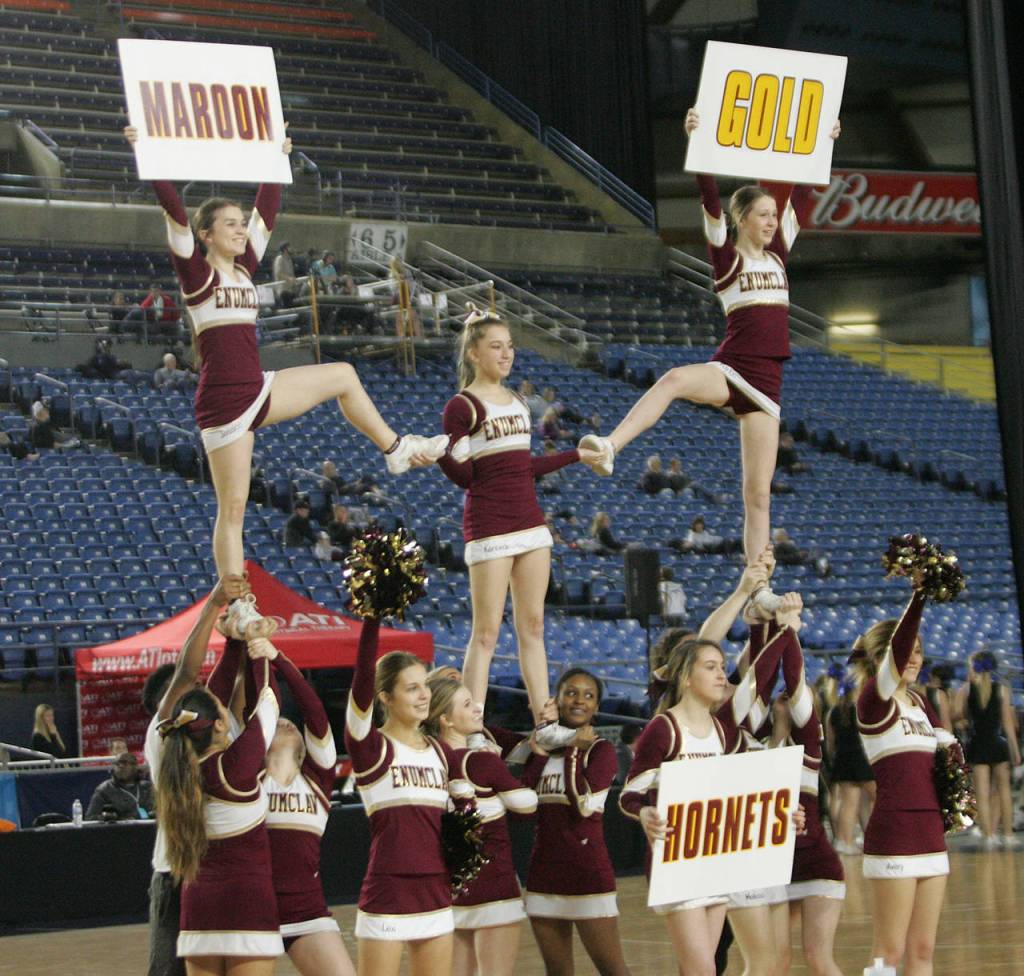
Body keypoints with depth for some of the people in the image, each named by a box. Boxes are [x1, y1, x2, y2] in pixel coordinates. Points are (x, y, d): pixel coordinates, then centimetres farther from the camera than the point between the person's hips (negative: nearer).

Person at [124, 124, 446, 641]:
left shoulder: (245, 266, 10)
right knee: (232, 509, -4)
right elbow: (173, 209, -19)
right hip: (223, 401, -7)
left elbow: (267, 209, 19)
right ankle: (239, 608, 2)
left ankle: (397, 450, 29)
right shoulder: (195, 270, -8)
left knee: (343, 376, 13)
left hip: (258, 390, 7)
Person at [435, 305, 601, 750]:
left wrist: (576, 455, 26)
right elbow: (463, 477, -9)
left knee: (532, 626, 7)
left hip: (529, 521, 7)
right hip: (489, 527, -7)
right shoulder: (461, 406, -7)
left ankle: (544, 723, 8)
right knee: (486, 631, -7)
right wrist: (444, 455, -30)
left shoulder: (516, 401, 15)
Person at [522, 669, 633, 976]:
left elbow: (584, 803, -19)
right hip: (544, 873, 6)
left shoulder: (600, 749, -3)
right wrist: (539, 751, -3)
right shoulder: (544, 747, 12)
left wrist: (574, 752, -9)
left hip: (588, 871, -6)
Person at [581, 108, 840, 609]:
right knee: (674, 379, -40)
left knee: (759, 494, 3)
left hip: (765, 384, 5)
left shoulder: (778, 254, 14)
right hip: (729, 370, -5)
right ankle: (610, 447, -53)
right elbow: (710, 200, -11)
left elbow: (802, 195, 19)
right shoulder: (726, 256, 1)